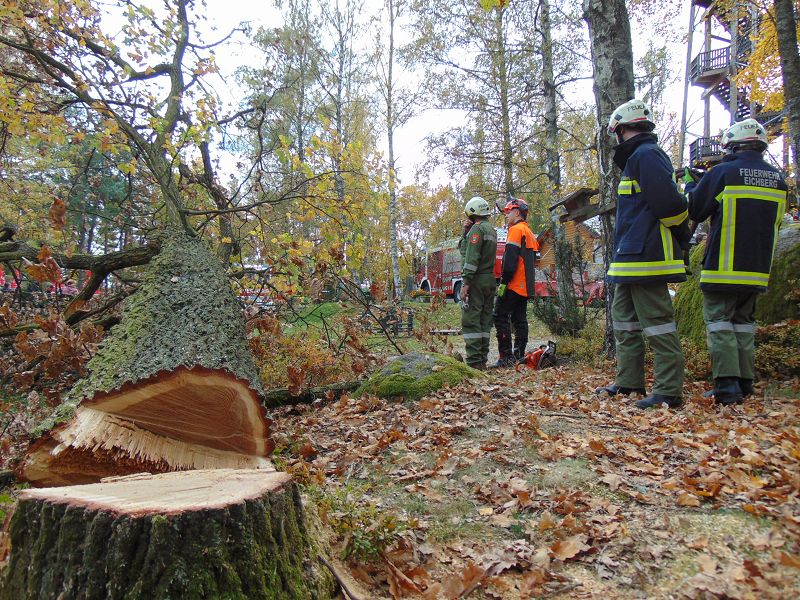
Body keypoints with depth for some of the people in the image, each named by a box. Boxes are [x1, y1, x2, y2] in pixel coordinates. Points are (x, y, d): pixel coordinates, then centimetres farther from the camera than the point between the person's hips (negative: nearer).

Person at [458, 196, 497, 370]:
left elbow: (471, 257, -19)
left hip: (477, 280, -9)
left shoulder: (477, 228, -9)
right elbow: (463, 248, 22)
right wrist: (465, 231, 10)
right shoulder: (492, 230, 20)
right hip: (490, 279, 9)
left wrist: (466, 282, -20)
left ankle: (474, 361, -10)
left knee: (471, 320, -8)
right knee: (485, 320, 10)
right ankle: (482, 360, 13)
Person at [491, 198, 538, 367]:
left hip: (513, 284, -10)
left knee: (500, 317, -8)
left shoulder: (516, 230, -9)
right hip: (525, 286, 10)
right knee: (519, 318, 11)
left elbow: (510, 259, -19)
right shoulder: (529, 232, 22)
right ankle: (519, 355, 13)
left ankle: (506, 356, -12)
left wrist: (503, 282, -19)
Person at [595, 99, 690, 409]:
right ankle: (629, 382, 24)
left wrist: (681, 236, -5)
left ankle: (668, 391, -2)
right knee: (624, 318, 16)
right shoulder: (637, 158, 22)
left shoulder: (646, 155, -11)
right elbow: (668, 202, 25)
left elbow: (669, 202, -21)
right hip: (630, 260, 11)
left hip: (646, 257, -11)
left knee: (656, 321, -8)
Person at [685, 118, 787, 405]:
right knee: (744, 322, 15)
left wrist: (690, 185, 17)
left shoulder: (722, 173, -10)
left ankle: (727, 385, -9)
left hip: (724, 266, -6)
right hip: (758, 268, 6)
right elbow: (774, 221, 21)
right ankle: (745, 382, 16)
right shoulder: (778, 179, 9)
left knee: (719, 320, -2)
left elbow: (695, 210, -1)